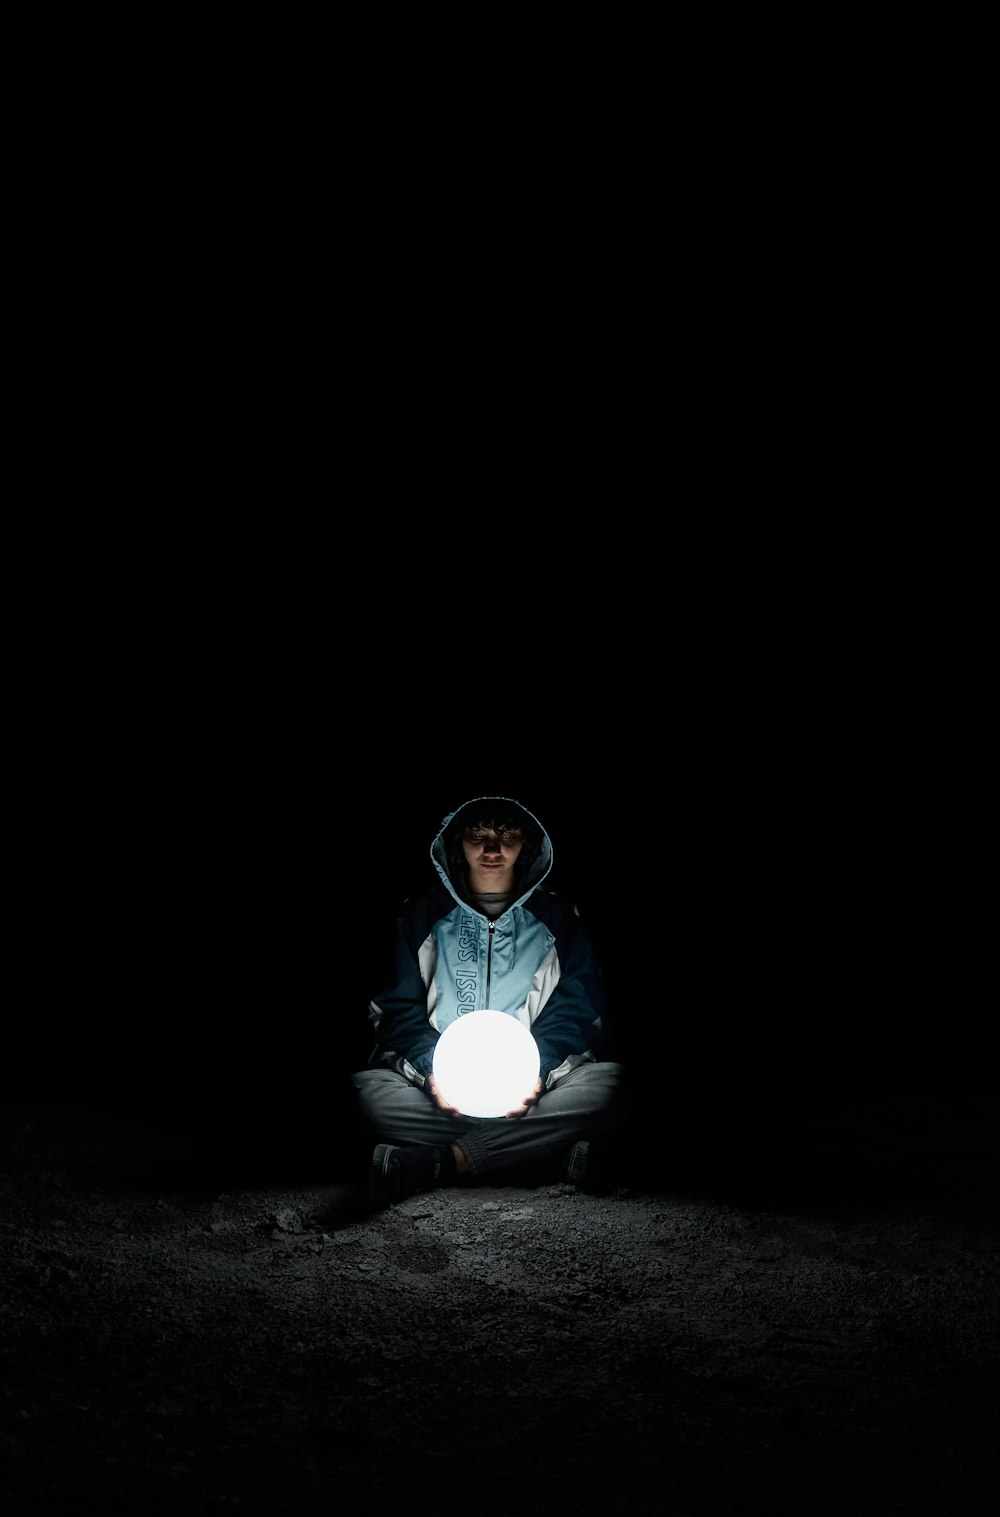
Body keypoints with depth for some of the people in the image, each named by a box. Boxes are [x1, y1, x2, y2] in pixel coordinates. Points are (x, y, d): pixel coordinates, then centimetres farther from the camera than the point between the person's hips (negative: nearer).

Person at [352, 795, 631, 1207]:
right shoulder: (423, 915, 10)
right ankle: (544, 1154, -28)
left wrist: (537, 1070, -19)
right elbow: (400, 1009, 3)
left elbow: (575, 1013, 2)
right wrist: (431, 1071, -18)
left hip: (531, 1086, 0)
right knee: (371, 1091, -31)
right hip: (442, 1083, 0)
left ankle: (432, 1162, -31)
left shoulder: (556, 917, 10)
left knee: (608, 1083, -31)